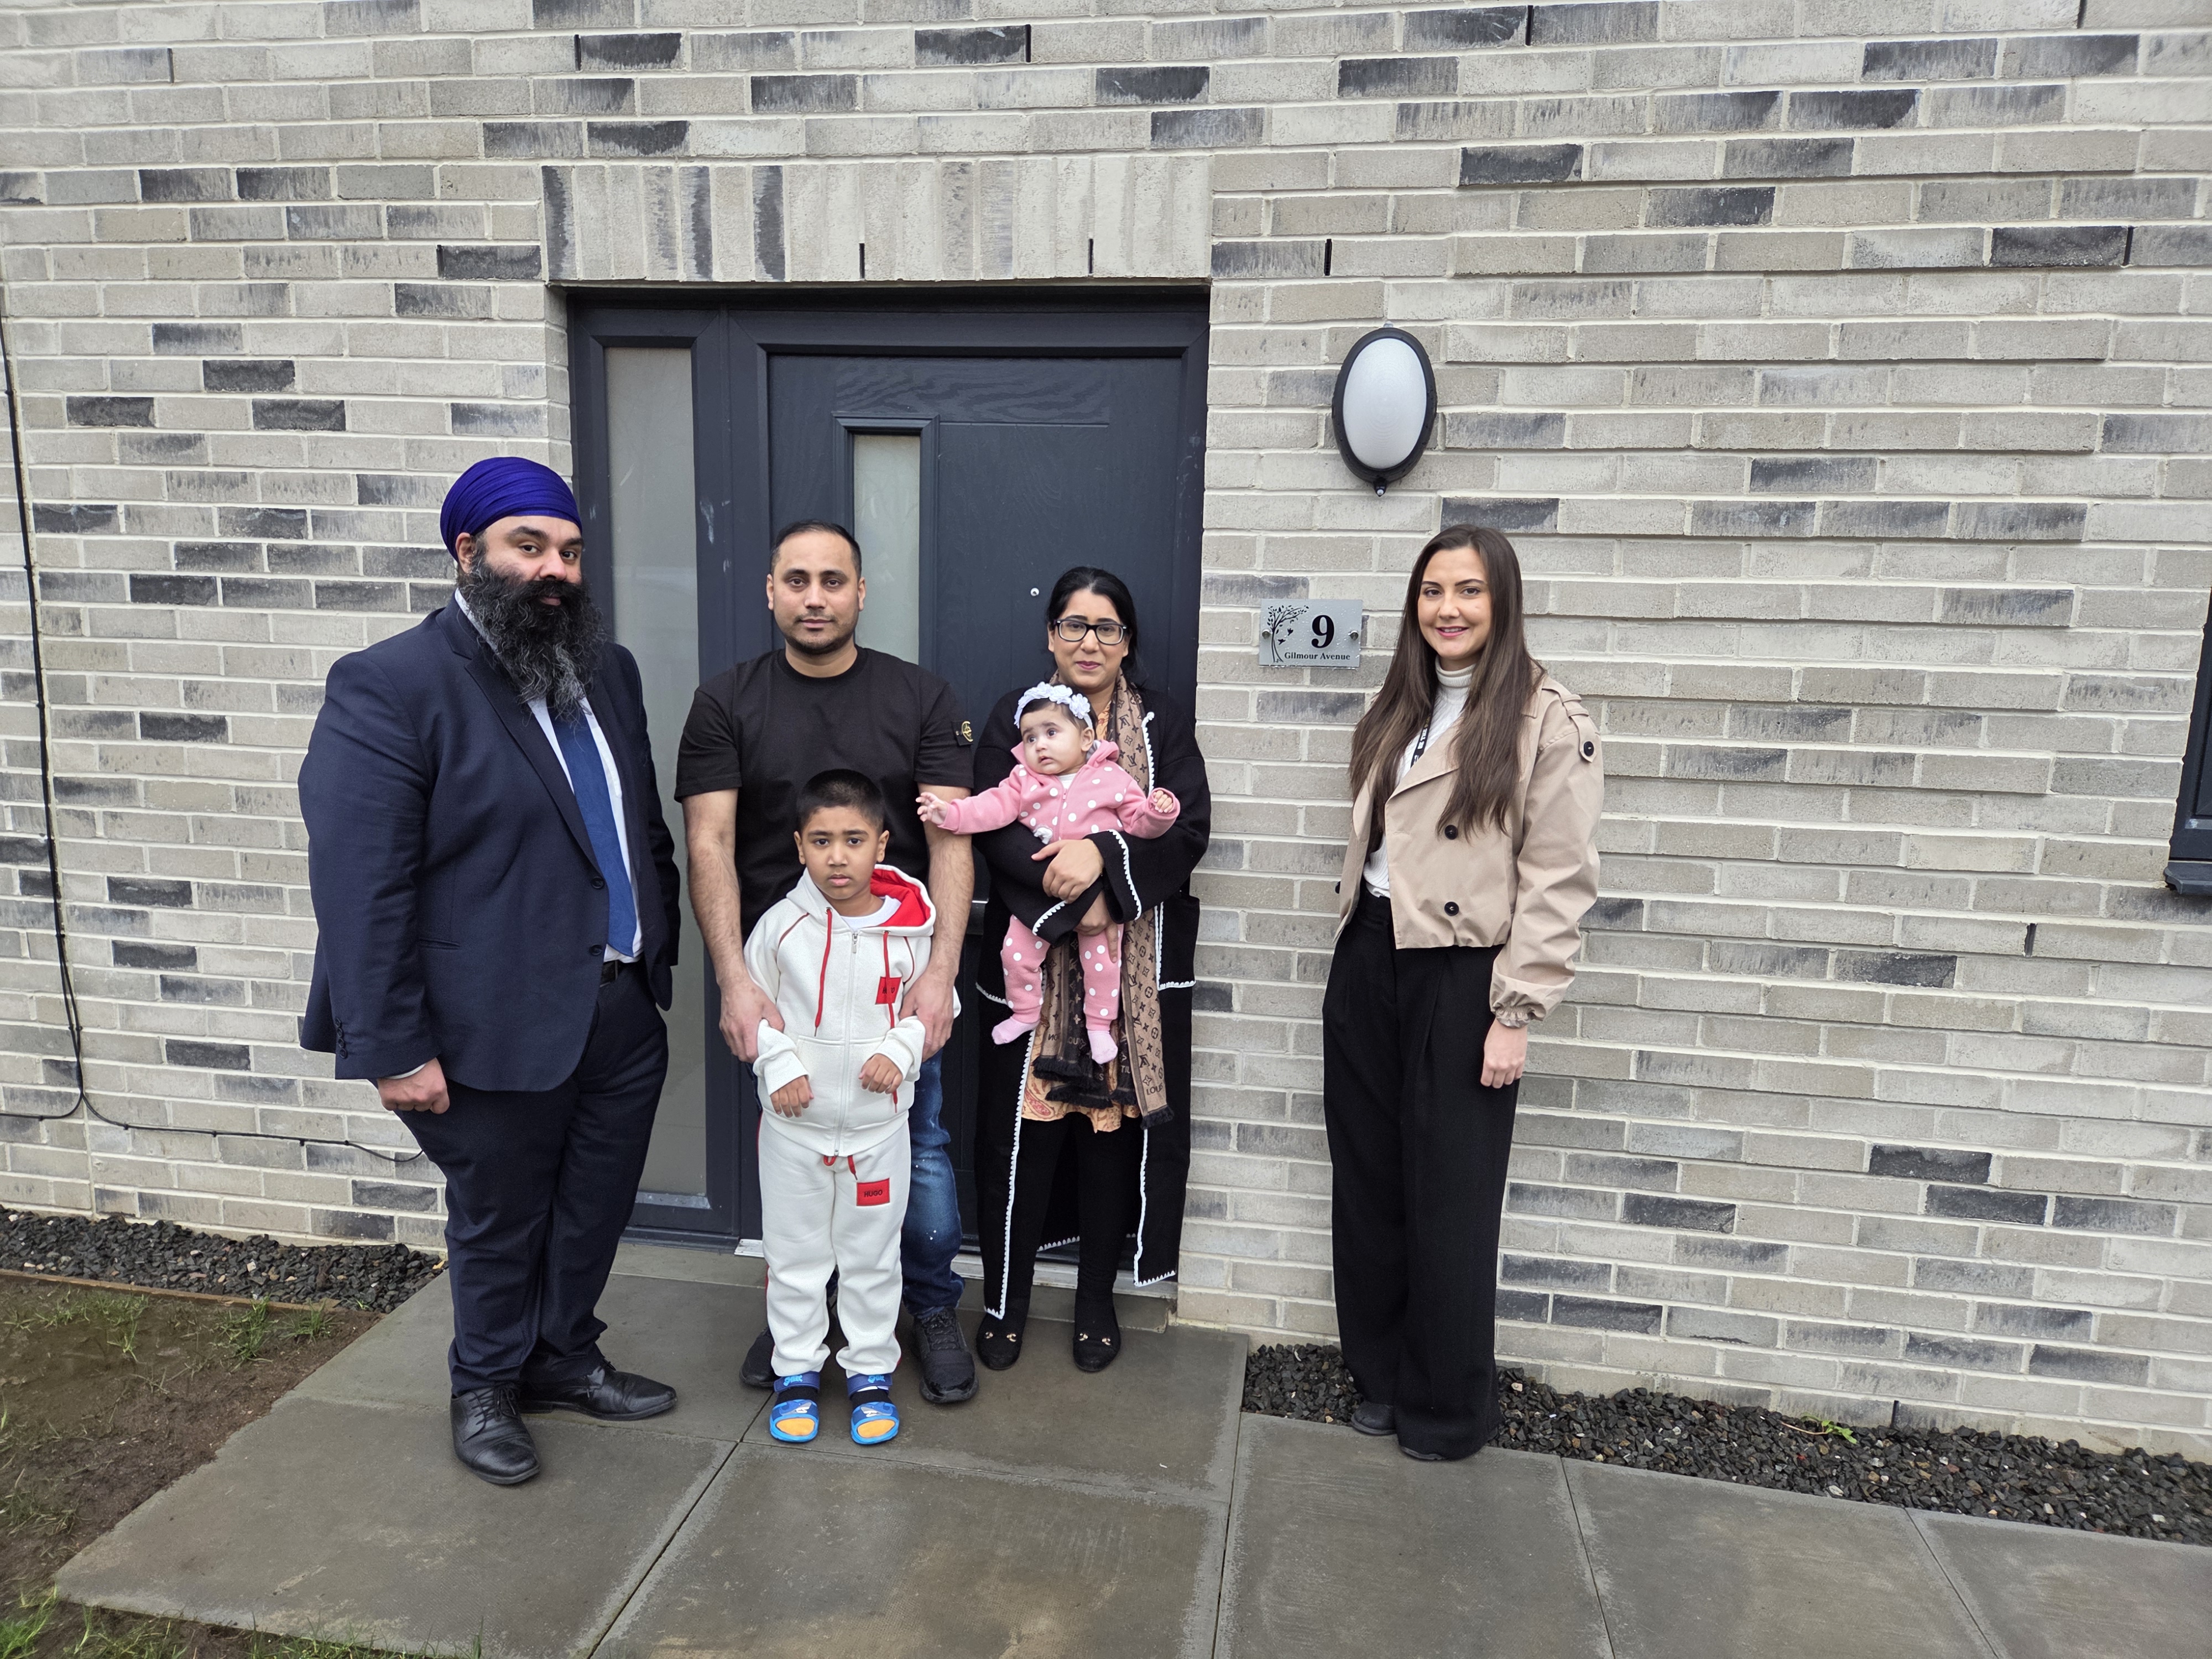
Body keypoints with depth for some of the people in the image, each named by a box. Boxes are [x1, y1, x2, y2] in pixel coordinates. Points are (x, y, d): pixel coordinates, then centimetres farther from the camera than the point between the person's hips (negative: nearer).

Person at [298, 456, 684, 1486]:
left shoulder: (607, 669, 7)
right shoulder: (388, 687, -14)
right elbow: (359, 884, -17)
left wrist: (662, 954, 11)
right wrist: (396, 1049, -17)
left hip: (624, 1009, 6)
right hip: (500, 1026, -6)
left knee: (594, 1209, 20)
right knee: (498, 1222, 15)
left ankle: (564, 1357, 44)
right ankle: (486, 1387, 40)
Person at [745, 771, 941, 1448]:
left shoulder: (908, 929, -10)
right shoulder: (782, 923, -10)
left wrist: (899, 1053, -15)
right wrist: (779, 1065, -12)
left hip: (878, 1123, 0)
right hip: (794, 1123, 0)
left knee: (872, 1256, 15)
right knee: (794, 1254, 14)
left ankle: (871, 1370, 32)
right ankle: (796, 1371, 33)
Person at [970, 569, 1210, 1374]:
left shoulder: (1163, 722, 7)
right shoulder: (1015, 717, 6)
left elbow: (1186, 825, -6)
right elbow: (996, 828, -5)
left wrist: (1104, 853, -22)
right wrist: (1071, 898, -17)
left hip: (1136, 963, 1)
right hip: (1034, 957, 0)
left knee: (1117, 1120, 6)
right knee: (1020, 1125, 2)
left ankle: (1096, 1300, 25)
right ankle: (1005, 1300, 21)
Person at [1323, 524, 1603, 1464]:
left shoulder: (1547, 721, -9)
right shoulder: (1397, 713, 12)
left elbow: (1558, 881, -12)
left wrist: (1516, 1014, -15)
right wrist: (1359, 951, 12)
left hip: (1461, 980, -6)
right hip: (1369, 964, 6)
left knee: (1449, 1206, 5)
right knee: (1368, 1184, 13)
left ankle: (1448, 1409, 24)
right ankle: (1383, 1376, 31)